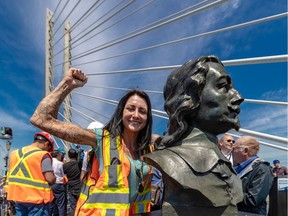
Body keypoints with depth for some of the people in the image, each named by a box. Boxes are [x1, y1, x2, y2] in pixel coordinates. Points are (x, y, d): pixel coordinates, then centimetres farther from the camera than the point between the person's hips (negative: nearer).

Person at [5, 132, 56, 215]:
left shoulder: (15, 153, 8)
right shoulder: (43, 155, -14)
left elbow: (10, 176, 15)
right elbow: (51, 179, -20)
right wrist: (54, 179, 1)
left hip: (17, 197, 7)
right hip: (37, 199, -6)